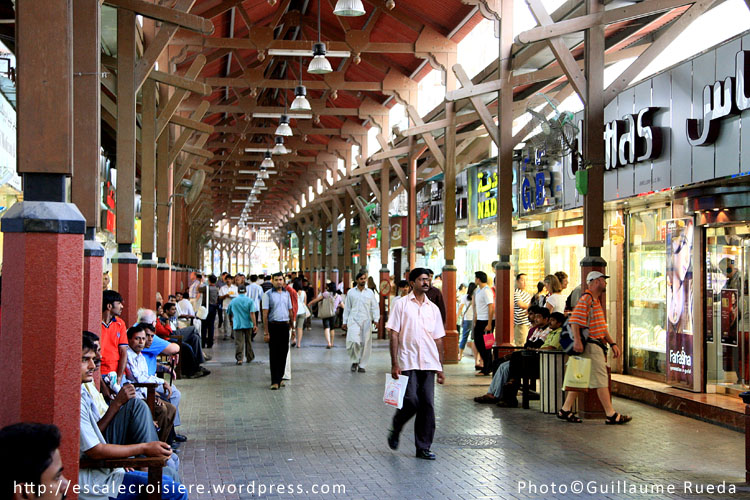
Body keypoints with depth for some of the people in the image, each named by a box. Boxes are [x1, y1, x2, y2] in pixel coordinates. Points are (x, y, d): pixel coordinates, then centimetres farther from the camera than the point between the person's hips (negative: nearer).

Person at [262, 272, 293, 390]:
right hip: (273, 326, -5)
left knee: (283, 353, 8)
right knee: (274, 354, -3)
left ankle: (279, 378, 19)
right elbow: (265, 314, -7)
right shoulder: (268, 294, -3)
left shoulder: (286, 293, 11)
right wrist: (266, 332, -12)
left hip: (285, 325, 5)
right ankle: (274, 381, -1)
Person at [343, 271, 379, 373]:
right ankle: (354, 361, 4)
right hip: (354, 320, -1)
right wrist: (345, 322, 10)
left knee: (365, 343, 1)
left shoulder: (370, 292, 10)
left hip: (366, 321, 2)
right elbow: (347, 308, 13)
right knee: (354, 341, -18)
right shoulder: (351, 292, 9)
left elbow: (375, 307, 11)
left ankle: (362, 365, 14)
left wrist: (376, 319, -3)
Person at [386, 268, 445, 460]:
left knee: (427, 405, 1)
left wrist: (440, 367, 12)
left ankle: (423, 448, 9)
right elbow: (394, 335, -3)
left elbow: (438, 339, 16)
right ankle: (395, 431, 17)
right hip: (408, 362, -4)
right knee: (411, 401, -11)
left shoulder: (433, 308, 13)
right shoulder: (402, 305, 1)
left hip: (428, 364, 4)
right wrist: (394, 364, -10)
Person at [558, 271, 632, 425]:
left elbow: (602, 327, 26)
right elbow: (574, 320, -22)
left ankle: (565, 410, 14)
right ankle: (611, 415, -4)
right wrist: (577, 340, -31)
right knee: (601, 379, -7)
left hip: (596, 345, 10)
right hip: (591, 344, -10)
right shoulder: (586, 299, -11)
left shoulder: (596, 301, 23)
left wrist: (612, 343, 19)